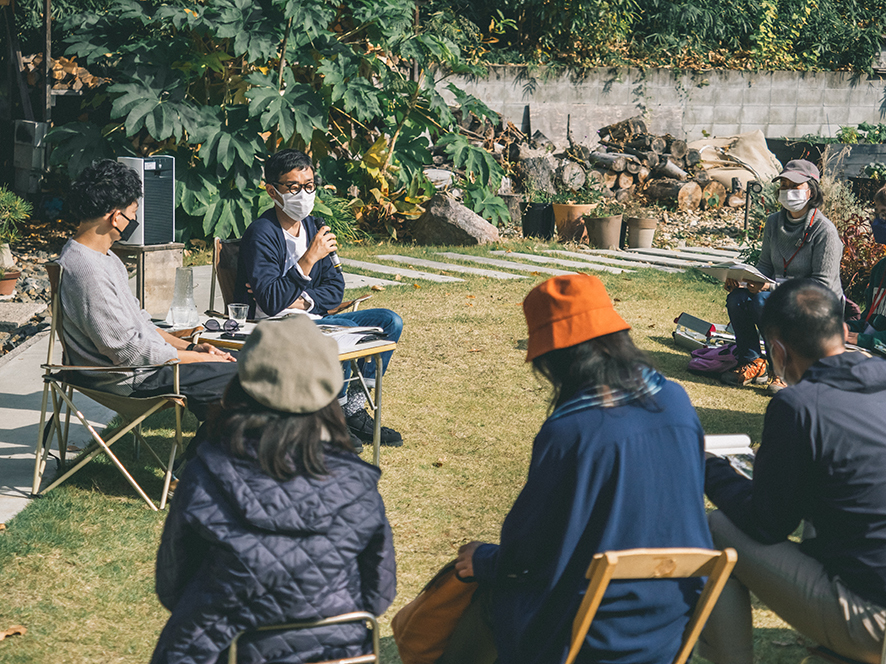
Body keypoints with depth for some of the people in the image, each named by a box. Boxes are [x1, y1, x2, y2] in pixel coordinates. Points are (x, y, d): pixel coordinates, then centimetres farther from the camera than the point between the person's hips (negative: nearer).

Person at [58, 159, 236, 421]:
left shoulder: (105, 257, 10)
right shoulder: (87, 272, -24)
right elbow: (130, 352, -23)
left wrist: (190, 347, 6)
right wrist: (199, 358, -13)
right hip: (133, 379, -10)